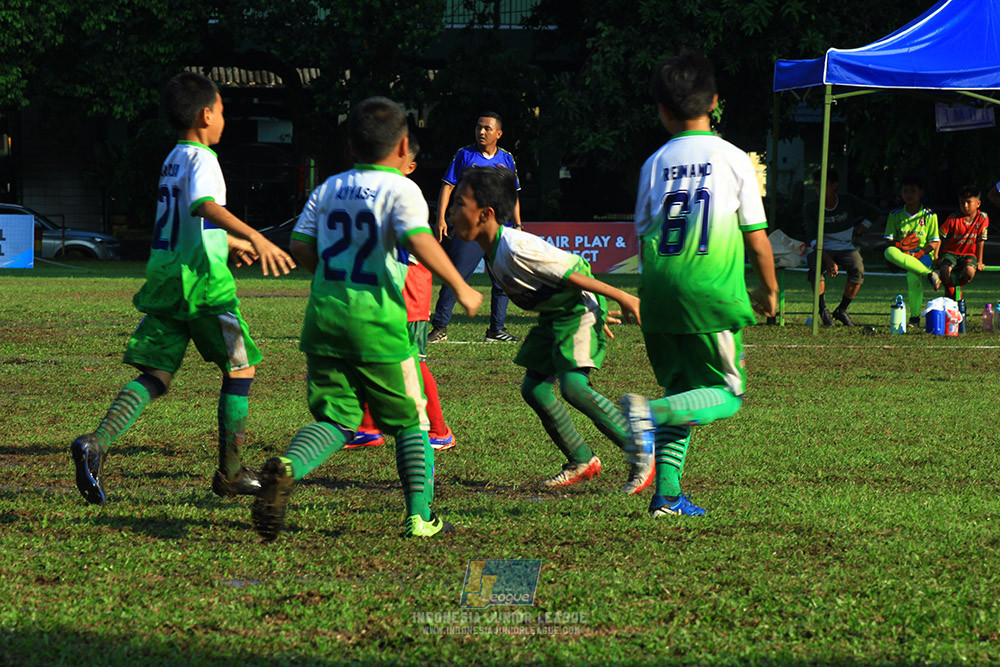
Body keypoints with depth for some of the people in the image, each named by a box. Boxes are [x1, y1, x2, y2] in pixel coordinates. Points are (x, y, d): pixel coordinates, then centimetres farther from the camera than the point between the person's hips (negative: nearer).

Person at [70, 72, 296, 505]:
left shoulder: (172, 160, 19)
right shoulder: (201, 159, -9)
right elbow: (205, 205, -30)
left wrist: (230, 242, 50)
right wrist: (254, 237, -41)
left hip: (164, 278, 8)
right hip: (203, 281, -8)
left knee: (156, 375, 2)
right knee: (240, 368, 8)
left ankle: (97, 443, -22)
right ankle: (230, 474, 11)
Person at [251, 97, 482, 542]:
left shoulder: (328, 188, 12)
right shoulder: (400, 190, -5)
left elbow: (300, 246, 10)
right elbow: (419, 241, -20)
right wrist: (460, 288, -13)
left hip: (325, 316, 5)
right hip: (377, 321, -4)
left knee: (334, 419, 6)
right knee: (412, 421, 11)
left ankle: (287, 467, -24)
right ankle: (419, 516, 8)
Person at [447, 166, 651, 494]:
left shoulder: (517, 248, -29)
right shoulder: (492, 251, 2)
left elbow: (573, 274, -24)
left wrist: (624, 299, -18)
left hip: (580, 308, -10)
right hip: (554, 315, 10)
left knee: (573, 386, -22)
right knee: (534, 388, 6)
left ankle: (642, 456, -12)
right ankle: (582, 462, 19)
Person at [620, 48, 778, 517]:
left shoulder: (655, 164, 7)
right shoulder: (733, 159, 0)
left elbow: (643, 236, 12)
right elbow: (757, 238, 1)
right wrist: (768, 290, 16)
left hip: (659, 292, 4)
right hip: (713, 295, -4)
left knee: (682, 390, 17)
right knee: (727, 395, 6)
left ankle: (666, 493, 7)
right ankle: (650, 411, -21)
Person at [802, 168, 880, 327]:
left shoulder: (847, 202, -2)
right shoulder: (811, 208, -6)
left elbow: (873, 213, 12)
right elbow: (812, 239, -18)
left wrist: (856, 233, 2)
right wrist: (828, 259, -34)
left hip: (845, 249, 1)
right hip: (821, 250, -1)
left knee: (858, 270, -30)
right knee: (815, 268, -36)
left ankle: (842, 310, -13)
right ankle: (823, 310, -18)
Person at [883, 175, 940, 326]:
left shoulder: (929, 216, 3)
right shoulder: (895, 216, 9)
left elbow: (934, 243, 0)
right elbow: (890, 241, 4)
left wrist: (919, 253, -17)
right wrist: (899, 245, -19)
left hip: (924, 254, -2)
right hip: (902, 254, 2)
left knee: (912, 276, -34)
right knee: (889, 252, -34)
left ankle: (915, 317, -23)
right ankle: (929, 275, -36)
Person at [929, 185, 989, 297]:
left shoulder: (982, 218, -4)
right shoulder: (953, 219, -8)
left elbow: (980, 241, -1)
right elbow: (940, 237, -4)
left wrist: (979, 262, 2)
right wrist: (936, 257, -9)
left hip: (969, 254, 1)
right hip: (951, 252, -1)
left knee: (969, 271, -35)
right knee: (945, 270, -35)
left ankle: (940, 277, -17)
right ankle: (951, 293, -6)